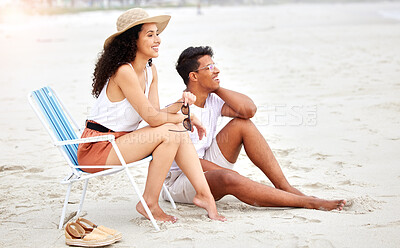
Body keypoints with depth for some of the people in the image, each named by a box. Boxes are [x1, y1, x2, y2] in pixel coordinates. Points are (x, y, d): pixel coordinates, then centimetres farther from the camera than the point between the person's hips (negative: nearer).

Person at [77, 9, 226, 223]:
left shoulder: (150, 71, 7)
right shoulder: (124, 71, -23)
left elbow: (156, 113, 2)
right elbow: (152, 118, -22)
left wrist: (180, 104, -15)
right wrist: (185, 117, -7)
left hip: (119, 140, 9)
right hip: (96, 149, -9)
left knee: (179, 130, -5)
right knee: (168, 133, -20)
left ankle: (203, 193, -3)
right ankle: (149, 204, -10)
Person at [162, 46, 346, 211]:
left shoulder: (212, 100, 0)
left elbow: (249, 110, -17)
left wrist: (216, 89, -12)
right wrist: (227, 172, -23)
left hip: (206, 166, 7)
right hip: (178, 181, -7)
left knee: (242, 124, -11)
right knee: (228, 179, -38)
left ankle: (285, 187, -14)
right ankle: (307, 202, -31)